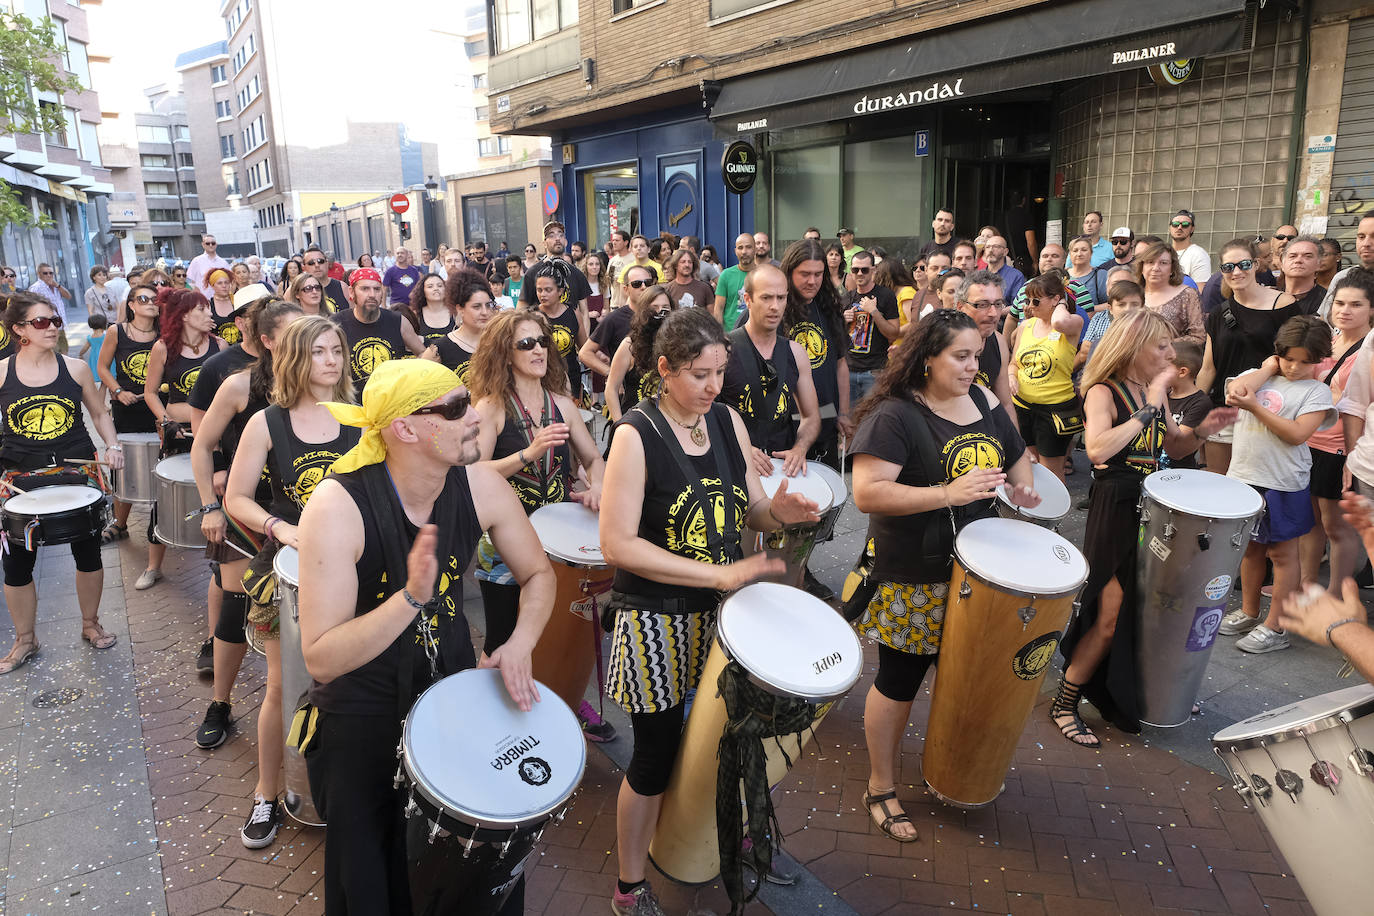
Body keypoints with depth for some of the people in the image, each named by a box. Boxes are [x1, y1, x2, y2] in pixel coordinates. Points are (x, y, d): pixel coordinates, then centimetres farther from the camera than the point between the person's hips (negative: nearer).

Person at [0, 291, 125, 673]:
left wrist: (112, 445, -6)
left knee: (88, 553, 10)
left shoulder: (75, 368, -2)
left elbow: (99, 413, 10)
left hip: (78, 471, 1)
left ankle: (91, 624, 31)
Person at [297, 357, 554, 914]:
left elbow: (537, 575, 0)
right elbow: (321, 659, -29)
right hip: (364, 716, -3)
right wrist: (412, 596, -41)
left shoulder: (481, 487, -16)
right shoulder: (338, 507, -28)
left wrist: (518, 646, -16)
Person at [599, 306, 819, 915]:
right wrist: (720, 572, -25)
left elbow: (750, 511, 9)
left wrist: (778, 511, -15)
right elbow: (617, 544, -21)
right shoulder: (637, 435, -16)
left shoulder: (727, 420, 2)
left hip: (722, 612, 5)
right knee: (657, 755, 7)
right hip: (657, 619, -5)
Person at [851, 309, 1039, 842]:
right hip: (912, 581, -6)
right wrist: (948, 493, -33)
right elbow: (866, 493, -27)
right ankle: (880, 788, 26)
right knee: (899, 682, 7)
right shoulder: (894, 416, -18)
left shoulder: (982, 402, 5)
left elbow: (1015, 454, 22)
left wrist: (1023, 485, 0)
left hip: (975, 572, 7)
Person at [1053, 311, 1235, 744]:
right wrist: (1148, 408, -26)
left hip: (1151, 507, 8)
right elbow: (1097, 449, -33)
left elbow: (1174, 446, 21)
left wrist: (1203, 429, 1)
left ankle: (1128, 699, 32)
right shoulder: (1102, 392, -14)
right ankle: (1063, 704, 9)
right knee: (1111, 619, -5)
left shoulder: (1155, 392, 10)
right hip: (1115, 511, -8)